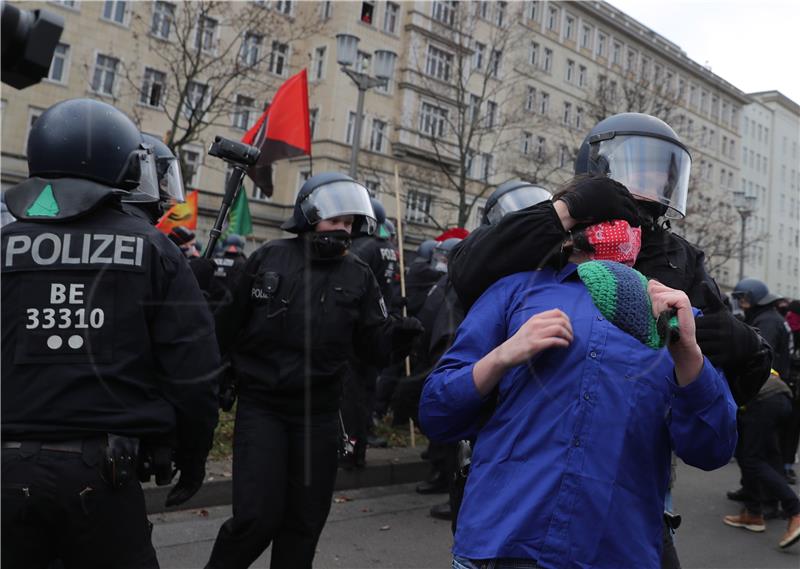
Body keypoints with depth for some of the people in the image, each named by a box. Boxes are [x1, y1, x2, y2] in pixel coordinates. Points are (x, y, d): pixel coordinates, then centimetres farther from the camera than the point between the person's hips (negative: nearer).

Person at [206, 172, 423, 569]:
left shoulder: (358, 276, 3)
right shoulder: (269, 258, -2)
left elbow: (371, 346, 0)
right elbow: (229, 324, 1)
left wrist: (397, 335, -21)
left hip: (318, 414, 3)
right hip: (260, 405, -2)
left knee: (304, 522, 12)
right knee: (257, 517, -7)